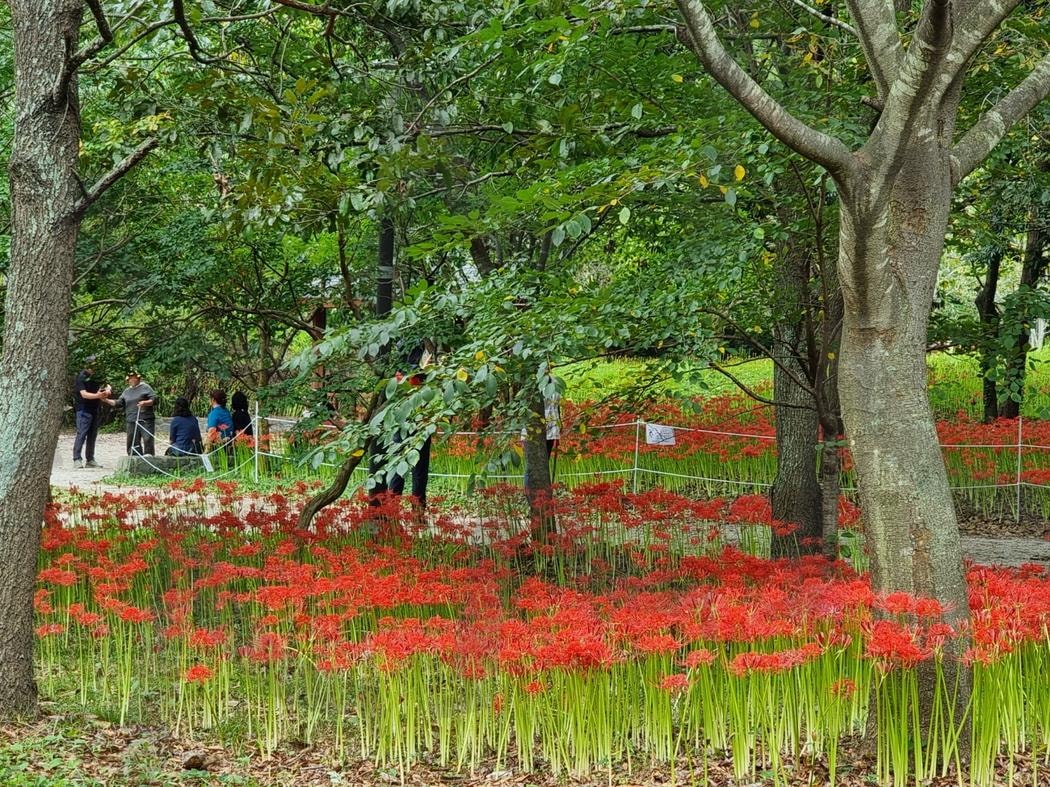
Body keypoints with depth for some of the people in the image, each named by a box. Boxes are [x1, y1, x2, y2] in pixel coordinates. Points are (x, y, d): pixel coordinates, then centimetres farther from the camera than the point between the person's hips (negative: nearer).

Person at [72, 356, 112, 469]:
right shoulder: (81, 377, -9)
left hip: (94, 409, 7)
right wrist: (97, 395, -33)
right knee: (81, 434, -11)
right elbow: (84, 394, -18)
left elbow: (108, 387, 17)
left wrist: (107, 390, -7)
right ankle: (77, 459, -10)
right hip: (83, 410, -7)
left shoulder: (96, 377, 11)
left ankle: (90, 460, 15)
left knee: (92, 435, 9)